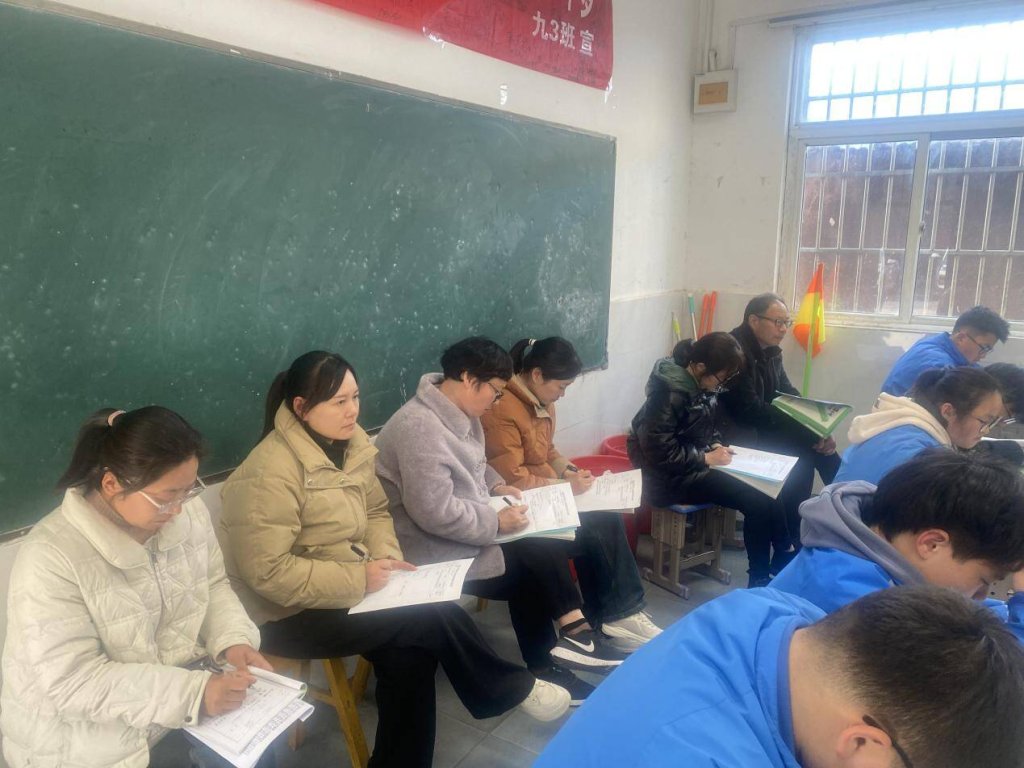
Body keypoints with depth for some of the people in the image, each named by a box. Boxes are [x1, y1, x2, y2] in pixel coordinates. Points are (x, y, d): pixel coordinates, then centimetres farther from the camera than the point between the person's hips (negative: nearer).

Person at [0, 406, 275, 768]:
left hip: (176, 679, 5)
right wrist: (192, 694, -32)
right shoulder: (49, 558, -26)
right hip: (85, 729, -5)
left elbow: (212, 585, 5)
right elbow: (71, 683, -26)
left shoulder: (188, 512, -10)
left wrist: (233, 640, -14)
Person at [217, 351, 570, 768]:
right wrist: (358, 578, -24)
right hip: (287, 613, -7)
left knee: (408, 653, -18)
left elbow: (375, 512, 11)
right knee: (435, 617, -16)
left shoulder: (349, 443, 0)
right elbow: (268, 573, -26)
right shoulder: (270, 473, -24)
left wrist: (387, 557, -8)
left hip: (347, 586, 7)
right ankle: (514, 688, 7)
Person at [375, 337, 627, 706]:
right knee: (543, 558, -11)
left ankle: (546, 668, 8)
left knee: (537, 561, -3)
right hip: (439, 551, -9)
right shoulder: (420, 427, -26)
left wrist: (495, 485, 5)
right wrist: (497, 523, -20)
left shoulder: (459, 414, 5)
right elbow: (435, 513, -30)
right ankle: (574, 633, 10)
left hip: (467, 534, 9)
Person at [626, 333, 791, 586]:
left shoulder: (702, 384, 3)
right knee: (758, 503, -17)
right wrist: (706, 458, -20)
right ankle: (760, 579, -1)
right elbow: (659, 450, -25)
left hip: (696, 464, 9)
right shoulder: (670, 392, -23)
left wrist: (716, 444, 0)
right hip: (671, 476, -9)